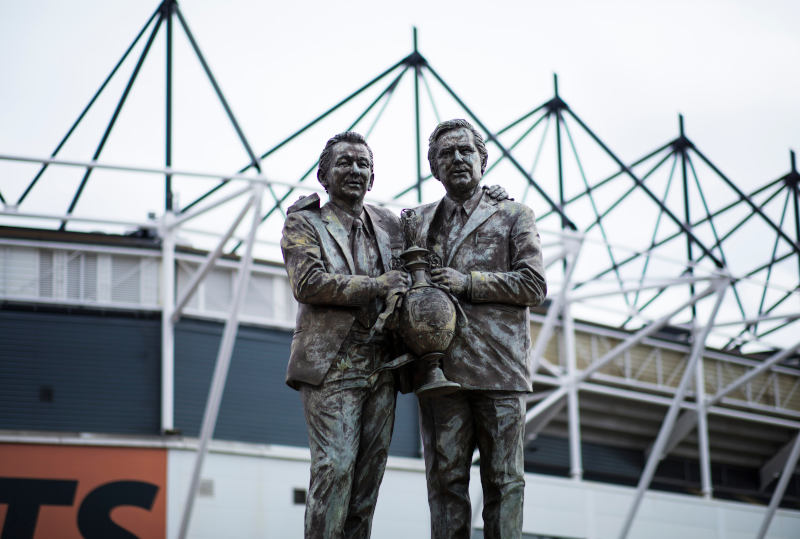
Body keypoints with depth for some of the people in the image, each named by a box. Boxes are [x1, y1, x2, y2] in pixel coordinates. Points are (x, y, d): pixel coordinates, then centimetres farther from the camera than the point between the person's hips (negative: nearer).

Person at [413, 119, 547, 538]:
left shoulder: (513, 216, 12)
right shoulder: (418, 220, 19)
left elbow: (534, 285, 1)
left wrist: (468, 283, -8)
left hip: (498, 365, -2)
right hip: (439, 368, 2)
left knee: (503, 480, -1)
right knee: (445, 479, -1)